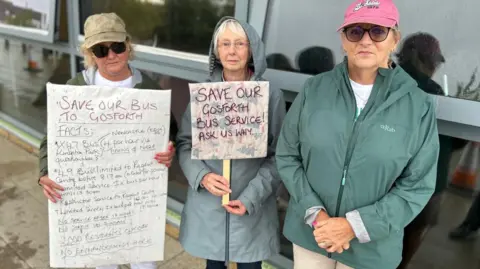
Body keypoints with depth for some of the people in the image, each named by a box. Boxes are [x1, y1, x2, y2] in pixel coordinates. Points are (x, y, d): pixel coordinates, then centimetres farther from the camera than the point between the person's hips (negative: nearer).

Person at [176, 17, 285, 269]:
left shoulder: (271, 96, -7)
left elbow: (278, 155, -4)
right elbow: (184, 143, 2)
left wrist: (252, 197, -14)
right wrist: (202, 176, -15)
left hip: (252, 206, -1)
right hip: (207, 203, 2)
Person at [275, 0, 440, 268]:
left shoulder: (418, 106, -9)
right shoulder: (314, 89, -7)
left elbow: (418, 185, -7)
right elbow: (287, 156, -3)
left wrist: (356, 225, -15)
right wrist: (314, 213, -13)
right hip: (309, 232, 1)